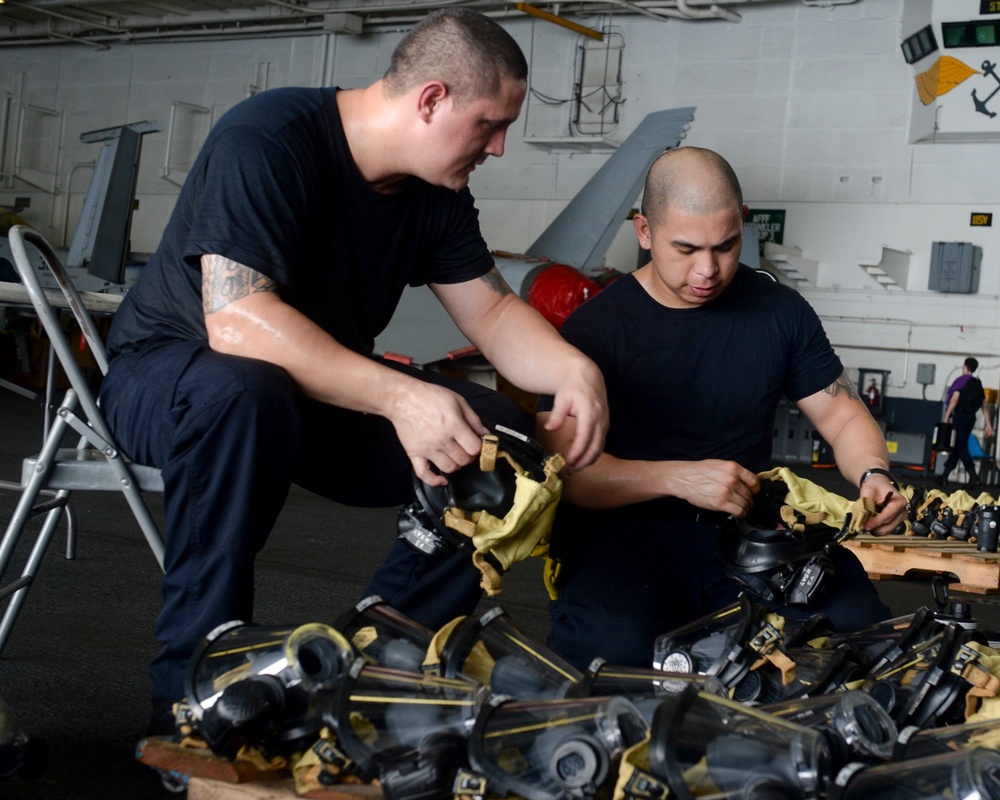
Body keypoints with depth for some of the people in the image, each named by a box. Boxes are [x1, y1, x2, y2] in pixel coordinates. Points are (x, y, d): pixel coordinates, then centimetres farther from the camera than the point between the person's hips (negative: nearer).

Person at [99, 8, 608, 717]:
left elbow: (492, 312, 3)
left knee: (503, 437, -13)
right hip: (169, 371, -6)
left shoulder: (438, 193, -1)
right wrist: (398, 396, -44)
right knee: (243, 392, -42)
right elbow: (235, 319, -36)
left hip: (328, 390, 7)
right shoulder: (265, 140, -25)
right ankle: (194, 682, -27)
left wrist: (575, 370, -19)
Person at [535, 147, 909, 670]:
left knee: (856, 626, -23)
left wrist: (874, 476, -7)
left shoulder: (780, 311, 9)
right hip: (627, 531, -3)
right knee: (614, 652, -35)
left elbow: (843, 416, 16)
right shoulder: (594, 326, -2)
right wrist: (679, 478, -24)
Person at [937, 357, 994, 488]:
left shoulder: (961, 380, -4)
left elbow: (954, 400, -13)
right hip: (971, 417, 7)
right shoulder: (978, 384, 15)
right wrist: (988, 425, 13)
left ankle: (974, 477, -20)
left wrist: (946, 418, -12)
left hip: (960, 415, -7)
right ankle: (944, 476, 17)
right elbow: (985, 406, 13)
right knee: (957, 447, 12)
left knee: (961, 448, -9)